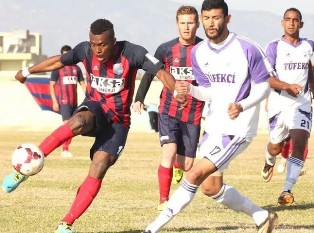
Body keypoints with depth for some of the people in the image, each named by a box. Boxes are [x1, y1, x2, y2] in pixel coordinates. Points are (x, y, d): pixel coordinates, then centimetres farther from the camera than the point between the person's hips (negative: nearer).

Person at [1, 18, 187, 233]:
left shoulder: (131, 53, -18)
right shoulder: (85, 50, -7)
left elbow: (161, 72, -25)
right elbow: (57, 61, 10)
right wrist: (28, 71, 24)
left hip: (117, 121, -1)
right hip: (94, 108, 1)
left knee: (97, 171, -19)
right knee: (77, 123, -38)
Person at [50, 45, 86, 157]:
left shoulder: (76, 68, 12)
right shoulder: (57, 68, -1)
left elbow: (82, 84, 14)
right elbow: (52, 85, -3)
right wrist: (54, 101, -11)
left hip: (74, 102, 6)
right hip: (64, 102, -6)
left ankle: (66, 148, 17)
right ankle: (65, 149, -15)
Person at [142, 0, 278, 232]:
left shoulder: (247, 49, -16)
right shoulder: (199, 52, 2)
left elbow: (263, 87, -8)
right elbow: (211, 91, 11)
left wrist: (242, 106, -26)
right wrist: (190, 90, -11)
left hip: (237, 129, -8)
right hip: (214, 126, 8)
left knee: (195, 175, -16)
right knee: (211, 188, 12)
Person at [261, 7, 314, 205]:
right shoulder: (275, 47, -3)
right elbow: (266, 78, -12)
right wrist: (287, 86, -25)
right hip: (279, 103, -1)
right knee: (276, 146, 12)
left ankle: (287, 190, -18)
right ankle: (269, 162, 50)